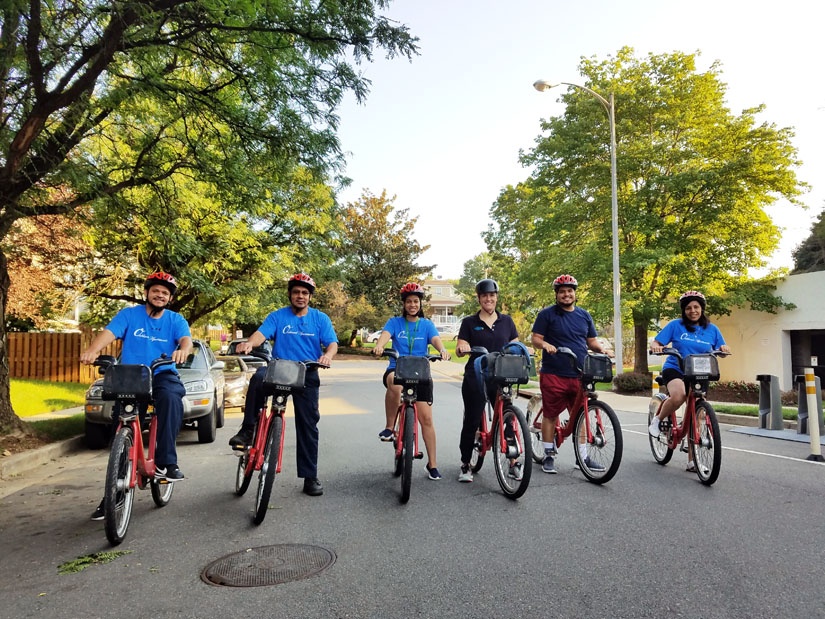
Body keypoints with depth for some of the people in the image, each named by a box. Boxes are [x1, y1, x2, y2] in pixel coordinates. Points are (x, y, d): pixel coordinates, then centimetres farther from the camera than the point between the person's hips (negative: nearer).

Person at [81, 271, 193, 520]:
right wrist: (92, 350, -35)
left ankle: (166, 462, -30)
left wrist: (183, 350, -38)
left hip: (162, 376, -1)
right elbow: (108, 333, -12)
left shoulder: (175, 320, 7)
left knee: (171, 397, -36)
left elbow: (186, 339, -12)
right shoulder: (128, 314, 6)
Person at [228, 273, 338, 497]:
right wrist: (249, 343, -36)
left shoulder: (320, 318, 6)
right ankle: (247, 430, -19)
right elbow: (262, 333, -13)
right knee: (259, 378, -35)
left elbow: (332, 343, -4)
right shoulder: (277, 316, 4)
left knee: (308, 425, 3)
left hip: (307, 375, 1)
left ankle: (310, 477, 14)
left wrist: (328, 355, -28)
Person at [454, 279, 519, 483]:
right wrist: (462, 348, -25)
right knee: (471, 421, 3)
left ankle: (514, 463, 14)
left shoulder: (506, 321, 10)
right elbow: (459, 350, -2)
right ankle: (465, 465, 17)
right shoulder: (469, 322, 4)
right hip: (475, 379, -1)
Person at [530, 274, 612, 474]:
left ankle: (583, 456, 18)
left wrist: (602, 349, -2)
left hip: (579, 375, 4)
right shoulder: (547, 314, 0)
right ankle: (549, 455, 15)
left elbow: (591, 341, 18)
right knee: (550, 415, 2)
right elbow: (535, 338, -4)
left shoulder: (584, 315, 15)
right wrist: (545, 344, -24)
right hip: (553, 375, -4)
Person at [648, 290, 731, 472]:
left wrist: (724, 348, -14)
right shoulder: (675, 325, -2)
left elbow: (721, 347, 10)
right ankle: (657, 420, -5)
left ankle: (692, 461, 11)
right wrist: (656, 347, -28)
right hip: (674, 369, -3)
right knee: (678, 396, -36)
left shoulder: (711, 329, 6)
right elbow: (655, 343, -5)